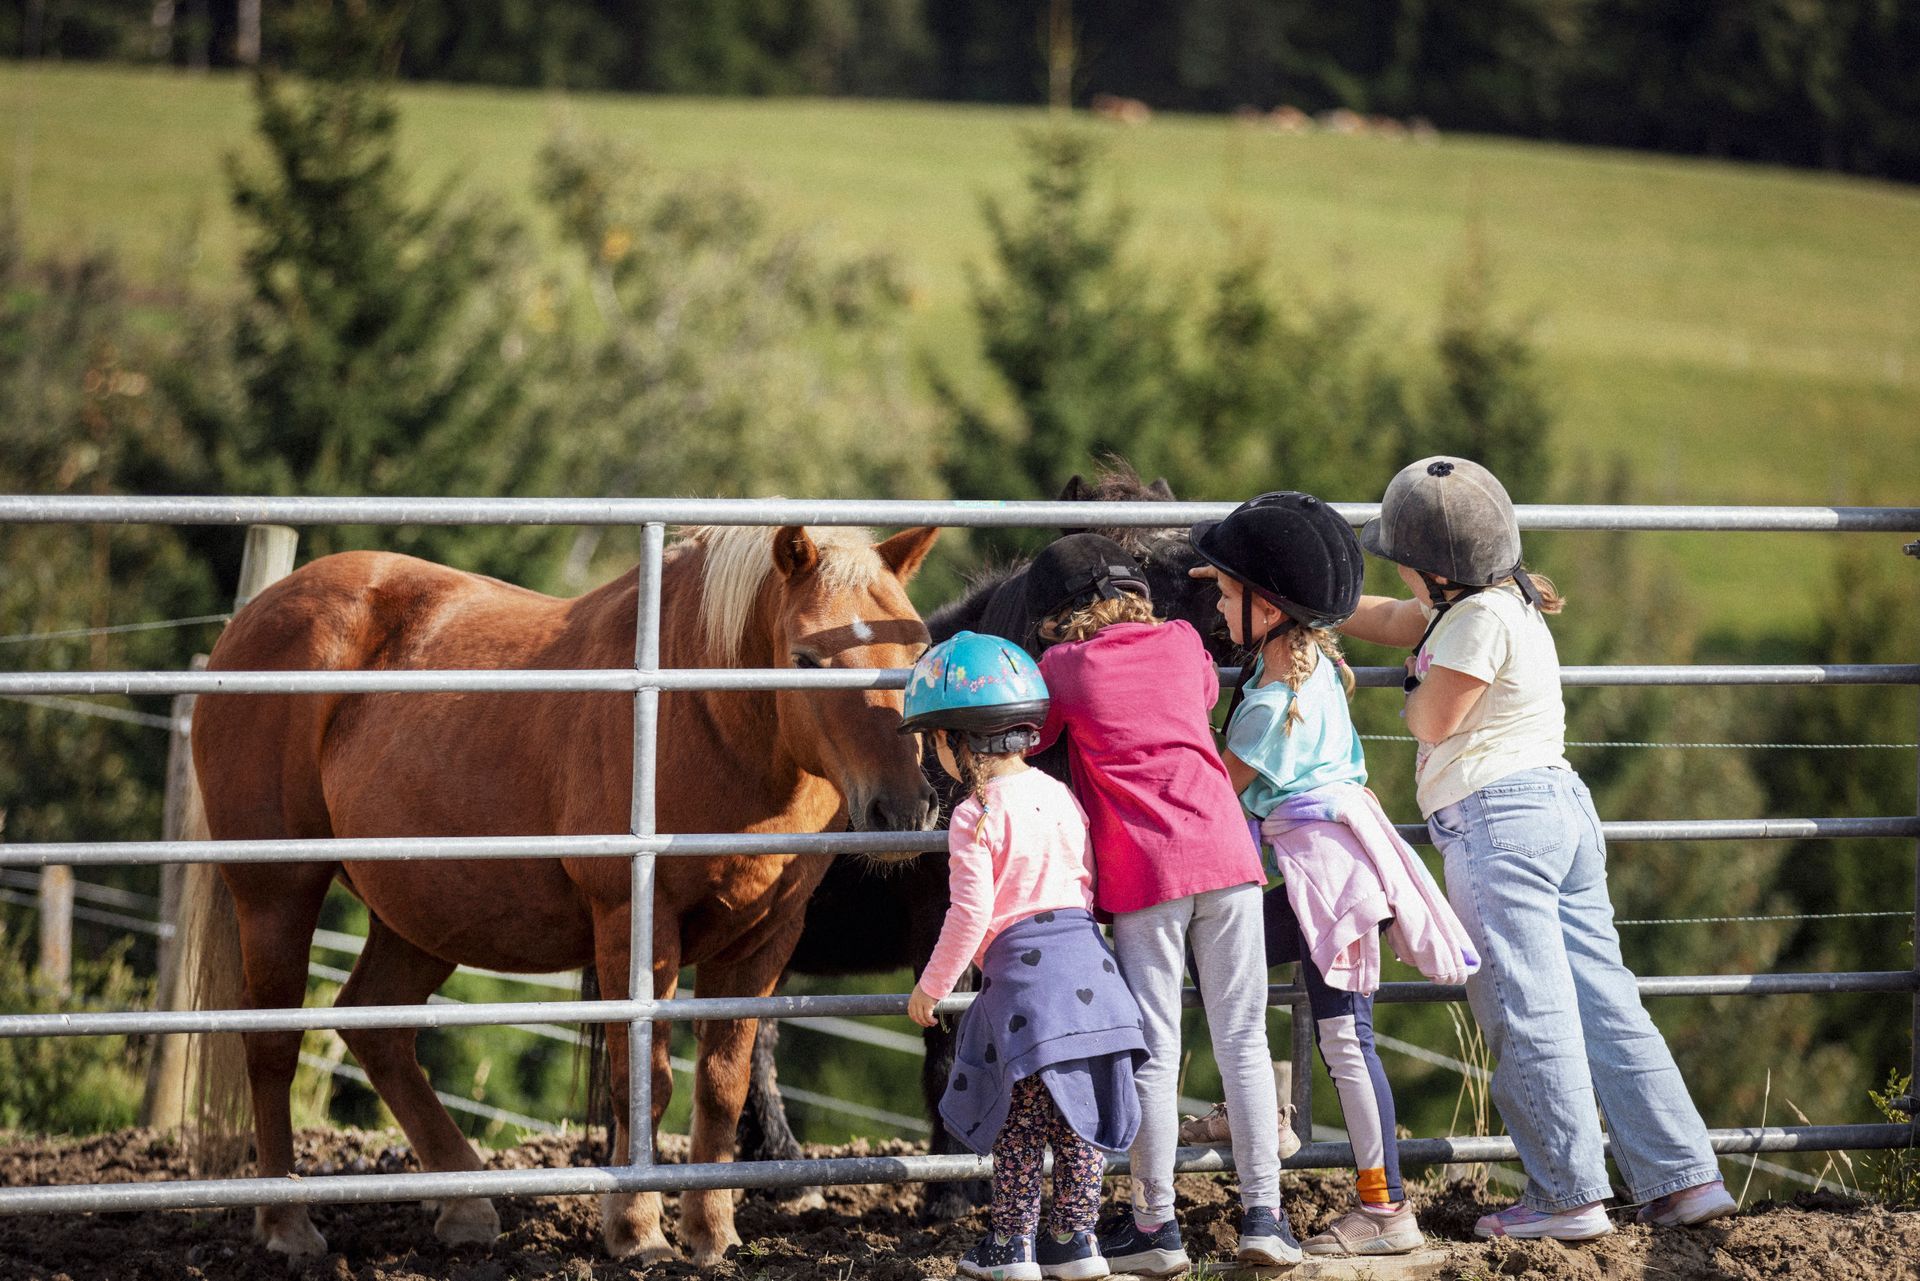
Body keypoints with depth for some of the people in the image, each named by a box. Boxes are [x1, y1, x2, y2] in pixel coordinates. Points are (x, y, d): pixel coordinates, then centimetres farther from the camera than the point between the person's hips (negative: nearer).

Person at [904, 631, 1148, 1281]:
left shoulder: (976, 818, -9)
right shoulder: (1060, 796, 11)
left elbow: (969, 916, -13)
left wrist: (930, 988, -2)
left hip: (1022, 971, -6)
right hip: (1089, 962, 6)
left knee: (1019, 1122, 3)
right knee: (1078, 1116, 10)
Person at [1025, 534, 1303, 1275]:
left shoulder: (1064, 666, 3)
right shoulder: (1182, 644, 13)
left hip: (1143, 874, -3)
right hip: (1225, 851, 3)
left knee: (1153, 1050, 2)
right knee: (1243, 1039, 6)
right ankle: (1264, 1216, 5)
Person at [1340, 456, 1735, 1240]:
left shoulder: (1482, 619, -14)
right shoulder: (1492, 599, 17)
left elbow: (1432, 720, -11)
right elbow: (1385, 620, 30)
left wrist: (1416, 684, 11)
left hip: (1500, 817, -10)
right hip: (1559, 803, 10)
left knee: (1528, 1013, -7)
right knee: (1601, 999, 7)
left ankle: (1569, 1197, -8)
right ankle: (1684, 1180, 4)